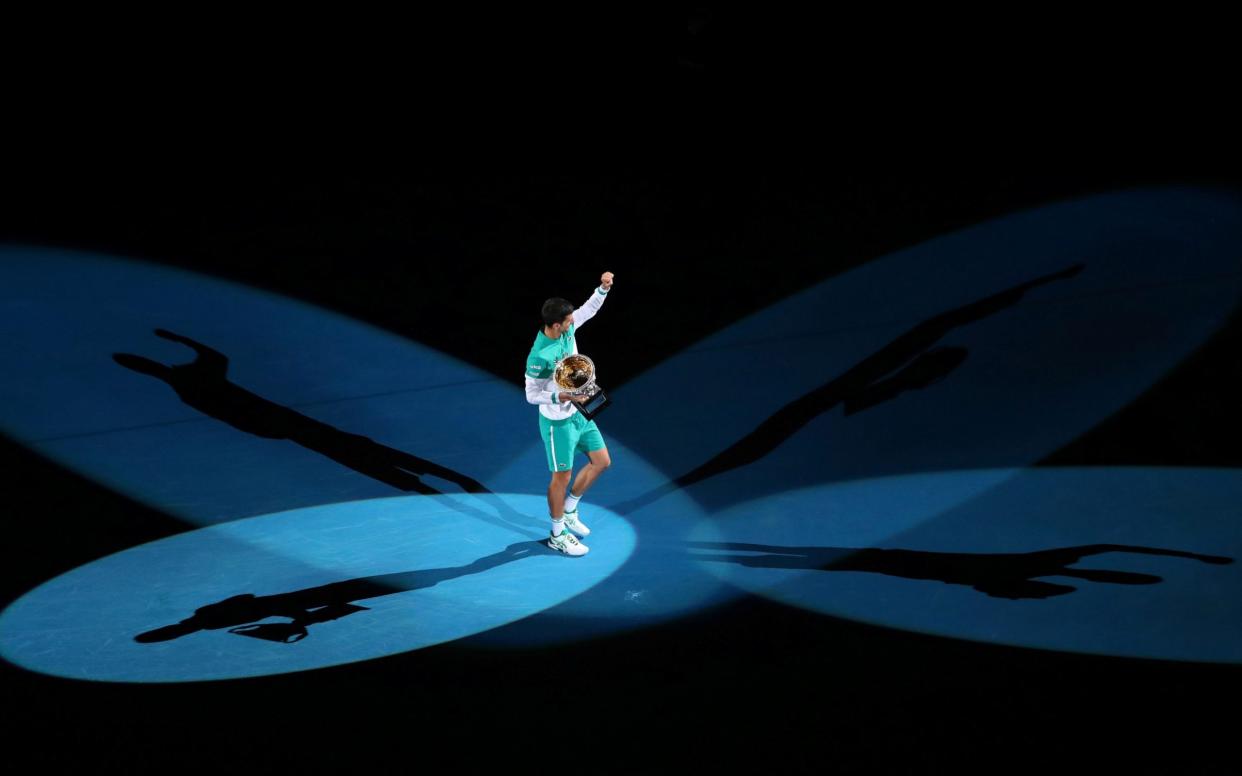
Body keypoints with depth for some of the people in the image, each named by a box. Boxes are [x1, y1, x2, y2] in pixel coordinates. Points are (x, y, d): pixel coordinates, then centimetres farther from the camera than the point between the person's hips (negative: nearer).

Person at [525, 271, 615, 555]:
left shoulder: (567, 329, -8)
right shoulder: (539, 356, -30)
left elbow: (589, 308, 8)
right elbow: (532, 395, -21)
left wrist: (603, 288, -8)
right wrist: (561, 397, -32)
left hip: (580, 413, 8)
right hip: (558, 422, -8)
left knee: (601, 461, 15)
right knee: (562, 476, 5)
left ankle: (569, 510, 35)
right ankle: (557, 535, 22)